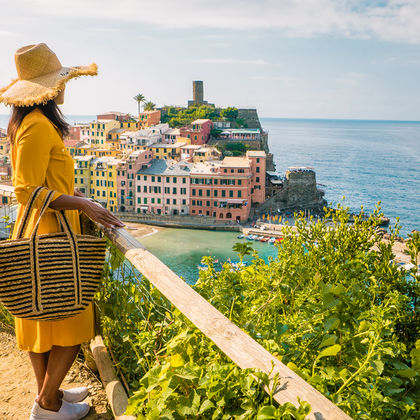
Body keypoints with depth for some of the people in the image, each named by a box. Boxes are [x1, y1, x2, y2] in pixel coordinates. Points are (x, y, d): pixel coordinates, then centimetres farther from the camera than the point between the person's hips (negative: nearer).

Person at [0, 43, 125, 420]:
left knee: (40, 317, 17)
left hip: (37, 234, 10)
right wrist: (83, 204, -22)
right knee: (73, 322, 1)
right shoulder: (39, 126, -17)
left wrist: (70, 193, 19)